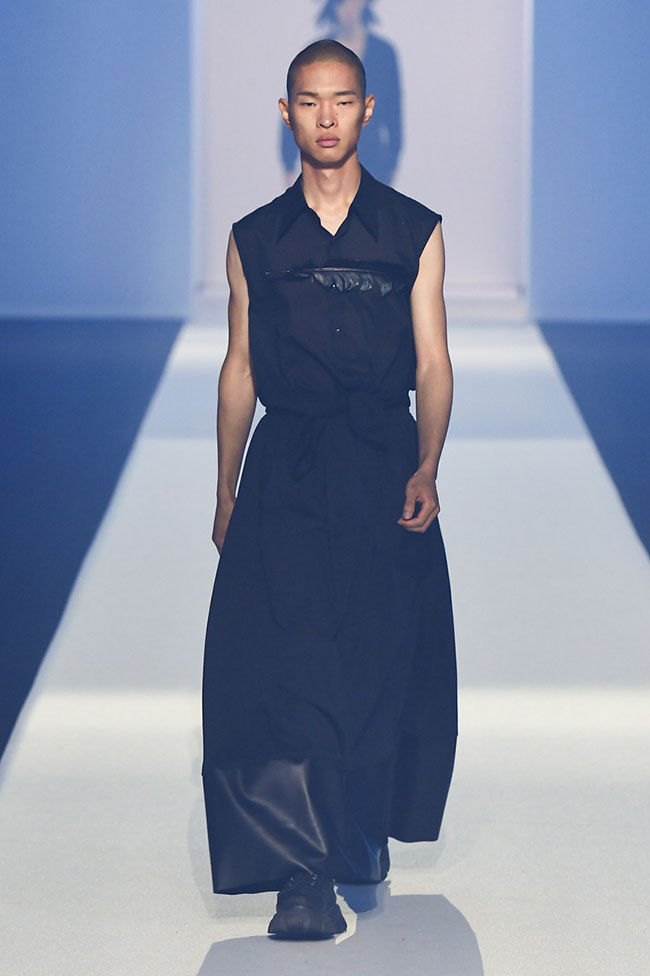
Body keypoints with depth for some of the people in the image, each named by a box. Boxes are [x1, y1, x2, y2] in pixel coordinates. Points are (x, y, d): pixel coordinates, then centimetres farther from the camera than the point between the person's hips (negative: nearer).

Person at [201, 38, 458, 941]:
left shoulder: (415, 231, 8)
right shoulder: (255, 240, 11)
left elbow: (432, 361, 3)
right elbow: (239, 367, 14)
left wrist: (426, 469, -11)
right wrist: (226, 492, 11)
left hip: (385, 466, 0)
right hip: (285, 470, 0)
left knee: (385, 658, 1)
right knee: (280, 656, -12)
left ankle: (368, 830, 22)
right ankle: (304, 875, -13)